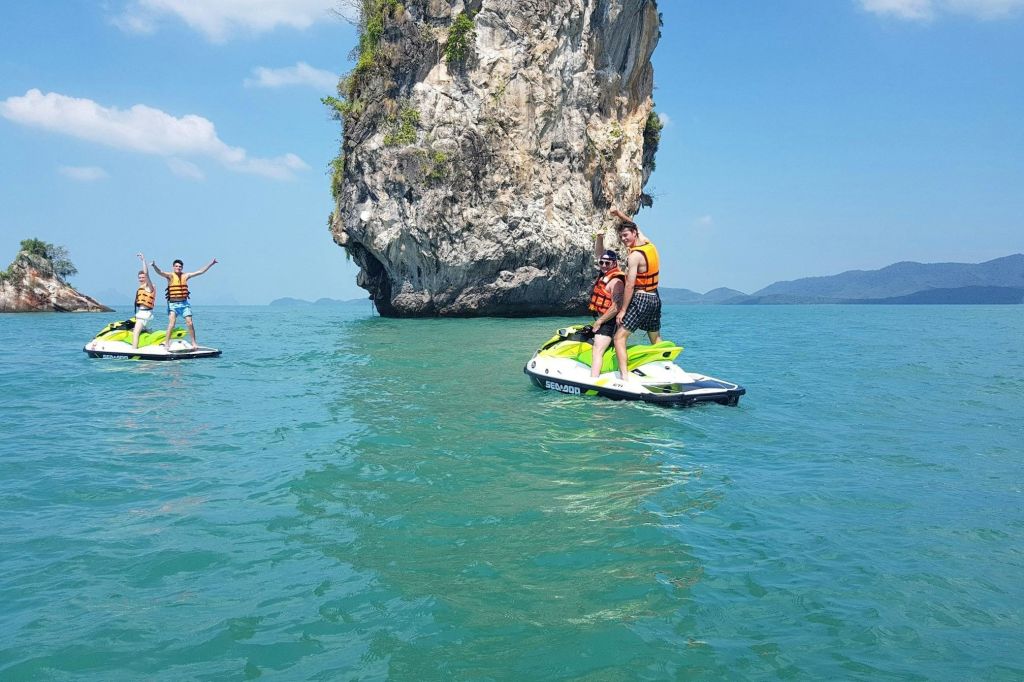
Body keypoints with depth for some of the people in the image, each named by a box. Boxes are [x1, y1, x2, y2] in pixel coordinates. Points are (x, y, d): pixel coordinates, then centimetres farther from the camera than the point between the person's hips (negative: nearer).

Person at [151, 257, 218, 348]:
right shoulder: (170, 276, -2)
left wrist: (211, 263, 9)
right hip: (173, 304, -3)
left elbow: (200, 271, 10)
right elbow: (160, 272, -21)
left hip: (184, 303, 3)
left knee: (190, 323, -2)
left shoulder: (186, 276, 8)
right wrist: (154, 266, -42)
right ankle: (166, 343, -9)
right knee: (171, 323, -14)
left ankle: (194, 343, 8)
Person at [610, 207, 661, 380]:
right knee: (656, 339, 23)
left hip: (641, 299, -9)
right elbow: (633, 226, 27)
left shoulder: (635, 255, -15)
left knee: (619, 338, -11)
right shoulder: (649, 245, 8)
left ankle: (624, 376, -23)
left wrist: (623, 309, -15)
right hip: (655, 298, 9)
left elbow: (630, 285, -18)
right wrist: (620, 214, 23)